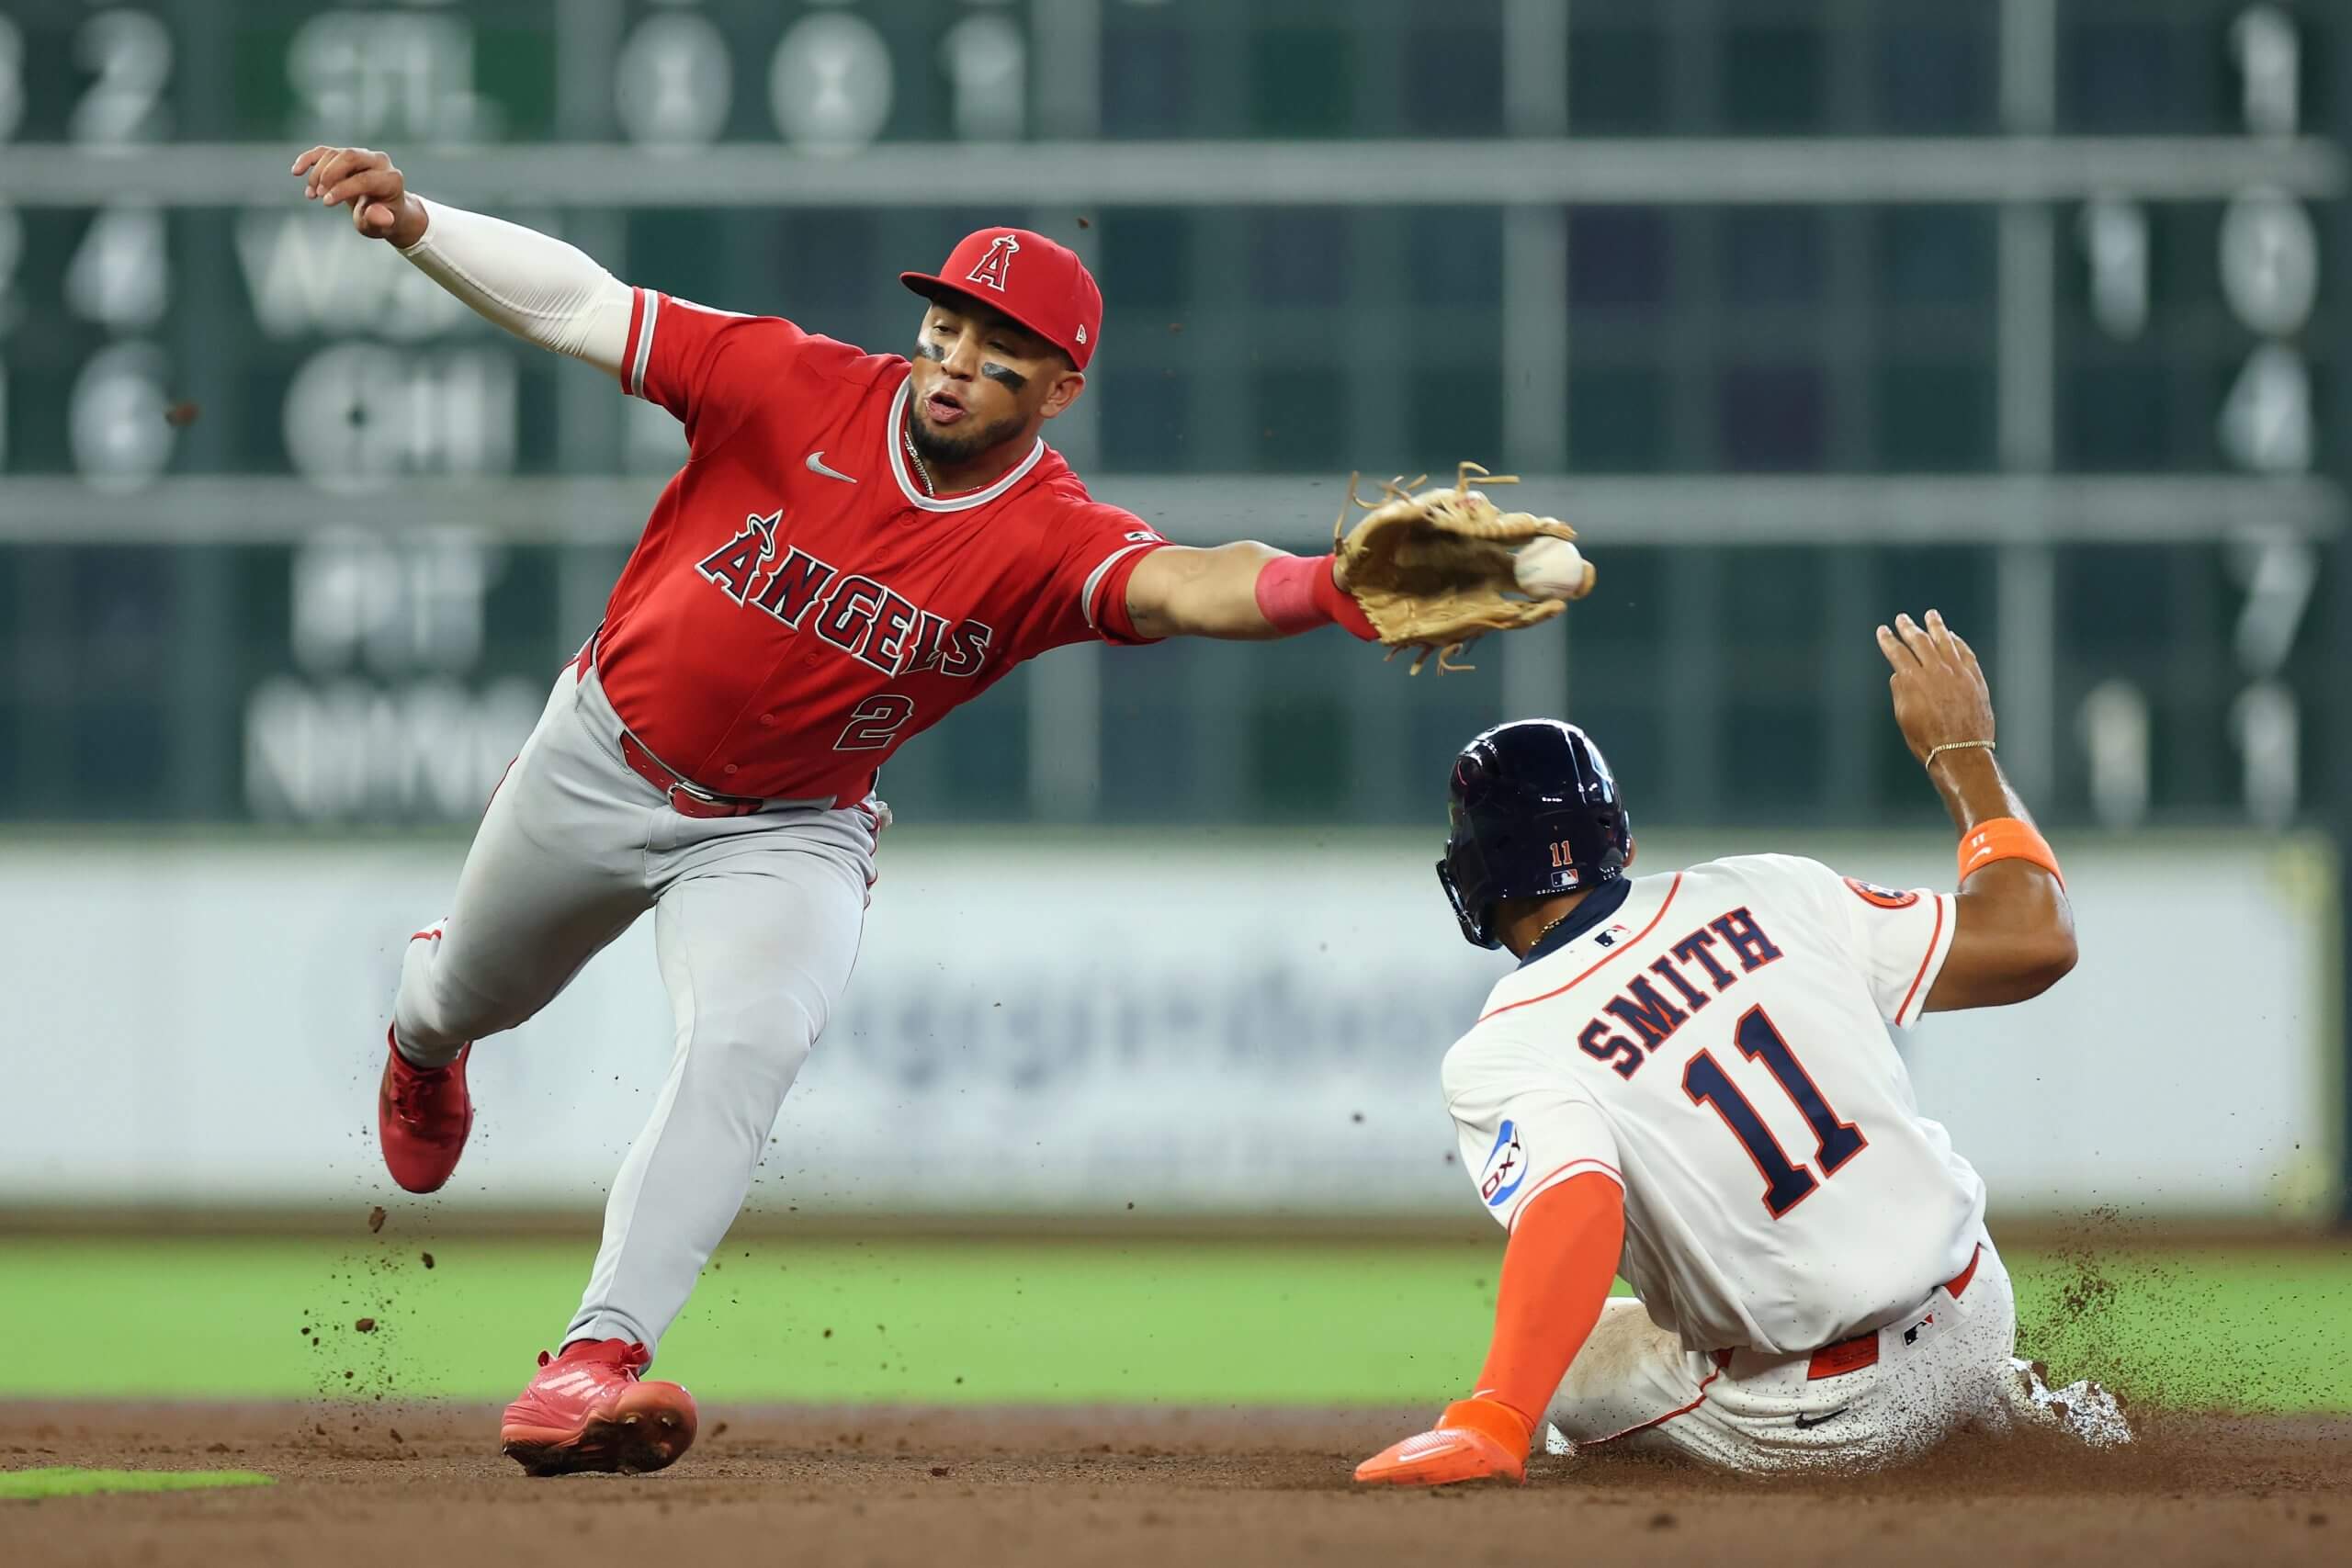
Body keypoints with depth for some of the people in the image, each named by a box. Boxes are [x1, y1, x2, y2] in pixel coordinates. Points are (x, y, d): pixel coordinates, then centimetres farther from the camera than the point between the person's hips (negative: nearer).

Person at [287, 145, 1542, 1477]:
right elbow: (581, 305, -17)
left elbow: (1186, 584, -44)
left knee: (746, 1049, -29)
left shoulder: (1050, 540, -23)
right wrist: (417, 223, -29)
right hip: (605, 758, 2)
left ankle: (594, 1364, -34)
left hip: (786, 835, -2)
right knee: (480, 995, 24)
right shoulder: (807, 391, -20)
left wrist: (1325, 589, -65)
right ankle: (424, 1037, 64)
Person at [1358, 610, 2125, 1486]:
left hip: (1803, 1432, -4)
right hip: (1976, 1312, 4)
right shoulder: (1764, 895, -4)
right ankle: (2010, 1406, 25)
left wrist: (1493, 1422, -42)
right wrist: (1962, 750, 11)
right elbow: (2038, 938, -2)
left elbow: (1580, 1201, -35)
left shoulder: (1501, 1056, -15)